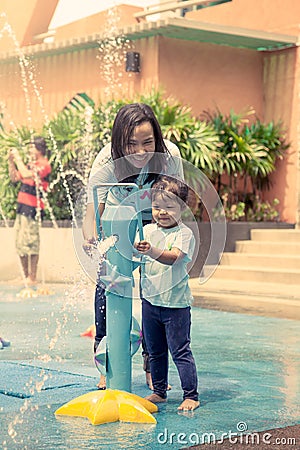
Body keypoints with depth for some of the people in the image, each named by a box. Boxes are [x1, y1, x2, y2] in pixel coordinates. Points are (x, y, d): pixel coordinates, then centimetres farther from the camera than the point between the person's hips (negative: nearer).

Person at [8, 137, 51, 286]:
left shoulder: (44, 165, -9)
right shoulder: (30, 164, 18)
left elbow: (26, 174, -23)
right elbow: (14, 178, 21)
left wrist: (18, 158, -13)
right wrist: (11, 161, 11)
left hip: (32, 208, -9)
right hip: (22, 206, 9)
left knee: (30, 243, -8)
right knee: (20, 244, 11)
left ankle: (32, 278, -2)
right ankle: (26, 276, 19)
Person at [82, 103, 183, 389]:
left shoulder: (170, 156, -28)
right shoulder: (106, 161, -30)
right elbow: (91, 214, -30)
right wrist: (90, 238, -51)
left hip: (154, 222, 1)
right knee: (107, 282, -15)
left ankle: (152, 367, 5)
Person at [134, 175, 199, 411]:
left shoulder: (184, 233, -10)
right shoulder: (147, 230, 6)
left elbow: (174, 257, -28)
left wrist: (151, 251, -45)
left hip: (175, 303, -5)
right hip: (150, 300, 5)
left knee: (180, 351, -2)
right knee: (155, 351, 16)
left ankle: (191, 396, 6)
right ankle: (159, 392, 29)